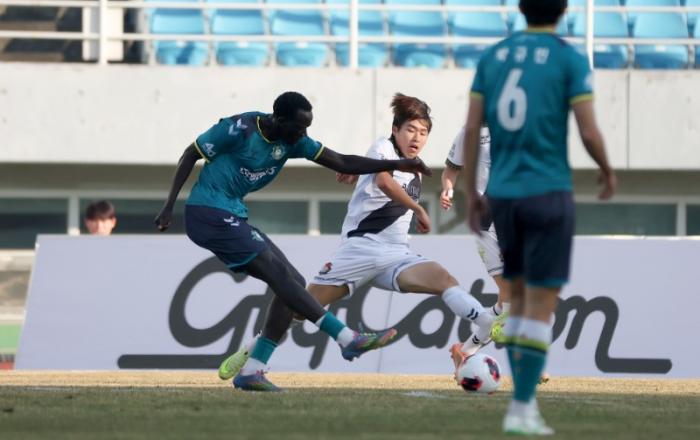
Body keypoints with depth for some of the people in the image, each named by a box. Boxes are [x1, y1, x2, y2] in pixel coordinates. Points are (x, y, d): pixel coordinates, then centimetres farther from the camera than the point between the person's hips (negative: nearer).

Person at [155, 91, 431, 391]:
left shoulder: (292, 141, 4)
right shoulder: (239, 129, -16)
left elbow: (342, 163, 3)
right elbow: (190, 155, -8)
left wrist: (396, 165, -7)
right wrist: (169, 206, -12)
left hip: (232, 217, 9)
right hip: (209, 215, -9)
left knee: (292, 282, 0)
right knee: (279, 274, -17)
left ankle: (250, 372, -2)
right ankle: (348, 340, -19)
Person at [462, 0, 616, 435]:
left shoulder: (493, 56, 8)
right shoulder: (571, 60, -7)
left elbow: (472, 129, 5)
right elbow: (589, 132, -10)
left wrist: (471, 194, 12)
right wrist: (608, 171, 10)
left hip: (502, 195, 5)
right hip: (548, 194, -5)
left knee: (521, 297, 18)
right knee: (543, 304, -3)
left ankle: (526, 400, 14)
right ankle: (521, 410, -9)